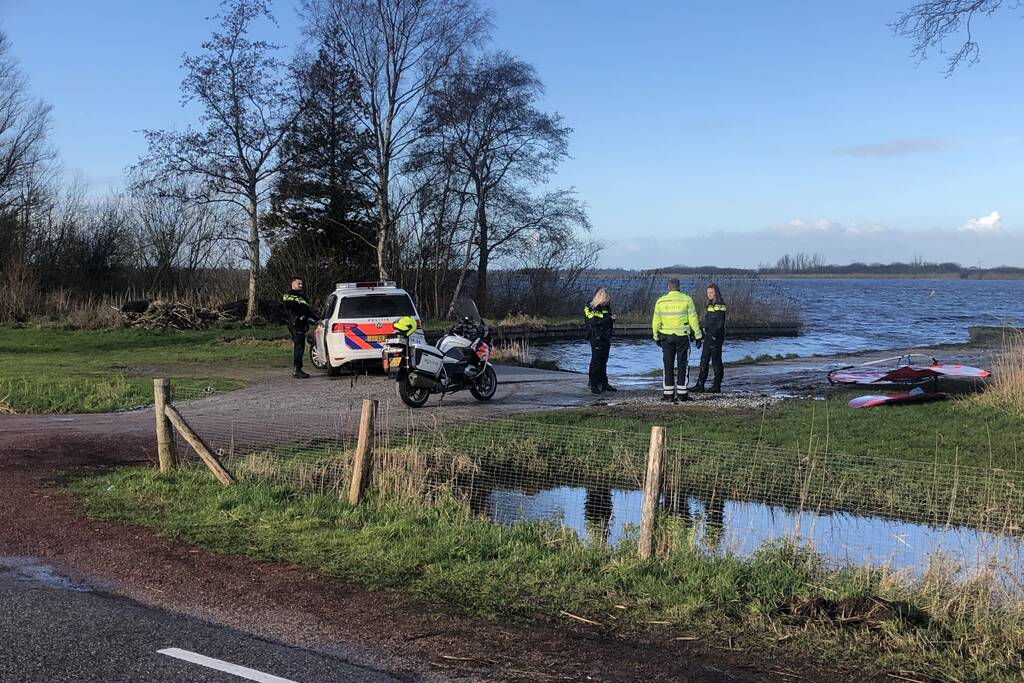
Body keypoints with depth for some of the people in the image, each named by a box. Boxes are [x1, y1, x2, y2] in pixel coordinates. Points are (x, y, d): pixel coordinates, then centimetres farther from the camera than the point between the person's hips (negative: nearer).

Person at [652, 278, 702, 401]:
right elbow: (693, 319, -4)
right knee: (682, 365, 5)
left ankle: (668, 394, 6)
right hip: (682, 336, -2)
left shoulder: (661, 301, 2)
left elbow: (656, 322, 6)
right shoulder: (686, 299, -4)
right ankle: (682, 394, 4)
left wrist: (656, 337, 18)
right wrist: (698, 336, 2)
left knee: (668, 365, 7)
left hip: (666, 337, 2)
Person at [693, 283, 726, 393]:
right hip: (708, 336, 9)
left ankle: (717, 386, 5)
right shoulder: (710, 304, 16)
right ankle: (700, 385, 9)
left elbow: (720, 322, -16)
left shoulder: (720, 305, -11)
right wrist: (704, 330, 20)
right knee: (704, 360, 7)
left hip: (716, 336, -9)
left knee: (716, 360, -2)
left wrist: (714, 334, -21)